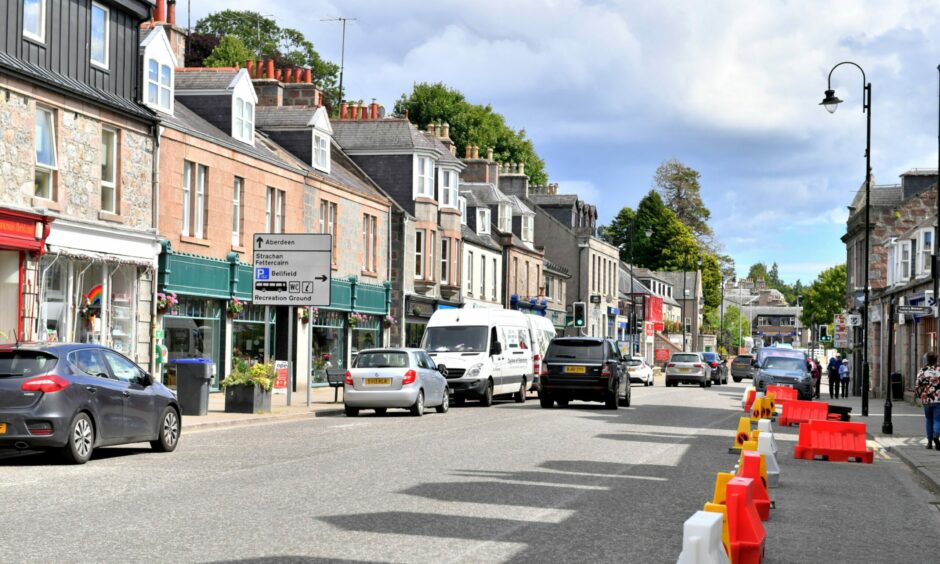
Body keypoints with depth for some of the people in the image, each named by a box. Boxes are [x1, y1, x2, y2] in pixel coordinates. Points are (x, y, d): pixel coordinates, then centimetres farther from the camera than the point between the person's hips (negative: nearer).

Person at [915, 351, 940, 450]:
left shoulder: (922, 371, -1)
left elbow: (917, 386, -1)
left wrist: (920, 395, 16)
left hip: (926, 400, 2)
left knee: (929, 420, 16)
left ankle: (930, 442, 18)